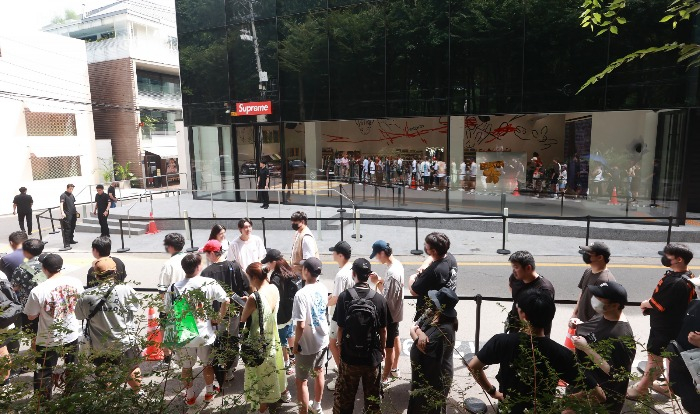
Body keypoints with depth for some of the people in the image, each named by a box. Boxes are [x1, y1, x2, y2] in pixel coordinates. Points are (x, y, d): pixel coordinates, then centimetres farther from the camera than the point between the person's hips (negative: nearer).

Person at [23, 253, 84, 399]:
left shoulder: (38, 291, -23)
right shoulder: (76, 282, -13)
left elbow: (31, 316, -9)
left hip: (48, 340, -4)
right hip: (72, 335, 4)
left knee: (44, 375, 16)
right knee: (71, 370, 23)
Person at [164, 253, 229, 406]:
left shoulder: (173, 288, -10)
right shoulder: (209, 283, -13)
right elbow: (226, 300, -13)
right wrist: (219, 318, 1)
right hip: (205, 333, 0)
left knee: (186, 367, 21)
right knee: (208, 364, 21)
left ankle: (190, 396, 35)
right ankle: (209, 392, 38)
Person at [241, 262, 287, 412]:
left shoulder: (254, 298, -30)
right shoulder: (274, 288, -10)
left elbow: (243, 319, -14)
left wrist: (246, 305, 2)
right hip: (273, 335, 7)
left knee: (261, 369, 13)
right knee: (275, 362, 28)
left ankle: (263, 405, 32)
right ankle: (283, 391, 49)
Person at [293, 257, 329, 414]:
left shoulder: (301, 294, -27)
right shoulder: (323, 288, -5)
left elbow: (301, 325, -27)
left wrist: (296, 343, -12)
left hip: (307, 344, -7)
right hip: (322, 339, 7)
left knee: (301, 381, 10)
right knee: (319, 372, 26)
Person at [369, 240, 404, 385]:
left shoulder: (392, 272, -32)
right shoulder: (397, 264, -2)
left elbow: (387, 298, -29)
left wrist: (377, 282, -21)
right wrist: (380, 280, -4)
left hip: (390, 313, -10)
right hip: (396, 311, 10)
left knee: (389, 346, 5)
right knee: (395, 339, 25)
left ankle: (385, 378, 21)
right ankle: (394, 369, 44)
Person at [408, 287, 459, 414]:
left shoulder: (445, 330, -29)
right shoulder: (432, 319, 0)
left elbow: (426, 348, -31)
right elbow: (413, 328, -1)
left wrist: (416, 332, -16)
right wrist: (420, 333, -23)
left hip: (435, 379, -9)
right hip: (422, 374, 9)